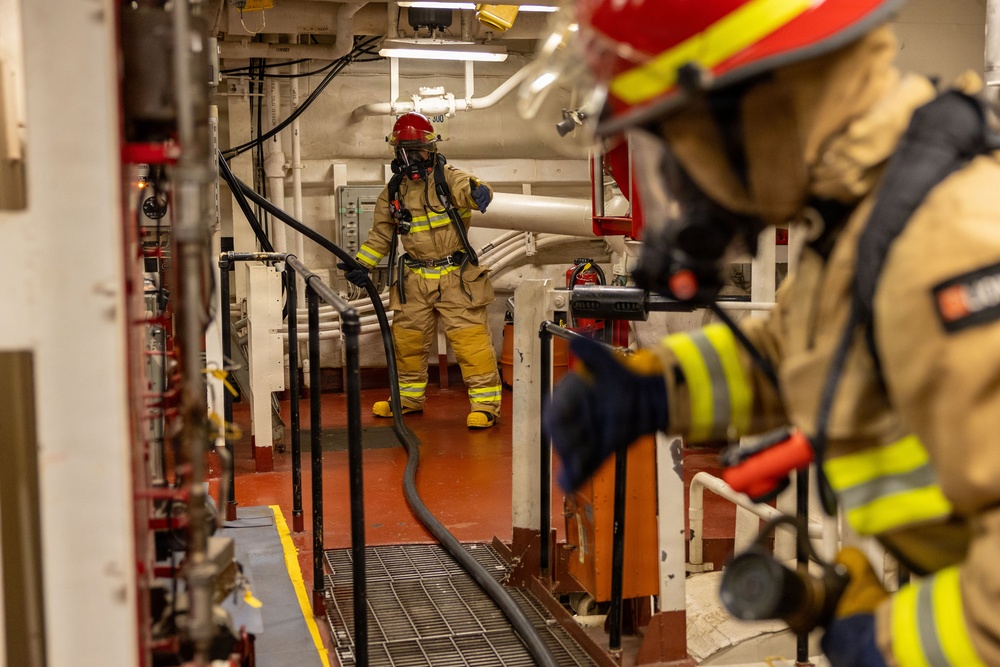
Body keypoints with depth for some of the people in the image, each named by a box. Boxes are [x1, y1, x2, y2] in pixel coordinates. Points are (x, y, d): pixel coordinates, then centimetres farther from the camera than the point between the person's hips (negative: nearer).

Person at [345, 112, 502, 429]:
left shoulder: (447, 178, -5)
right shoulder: (393, 192, 9)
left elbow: (468, 188, -26)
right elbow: (381, 234, 17)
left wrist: (479, 190, -50)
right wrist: (361, 263, 7)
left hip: (455, 276, -5)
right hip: (415, 279, 5)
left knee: (470, 337, -9)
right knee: (407, 338, 13)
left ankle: (485, 402, -2)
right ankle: (409, 397, 31)